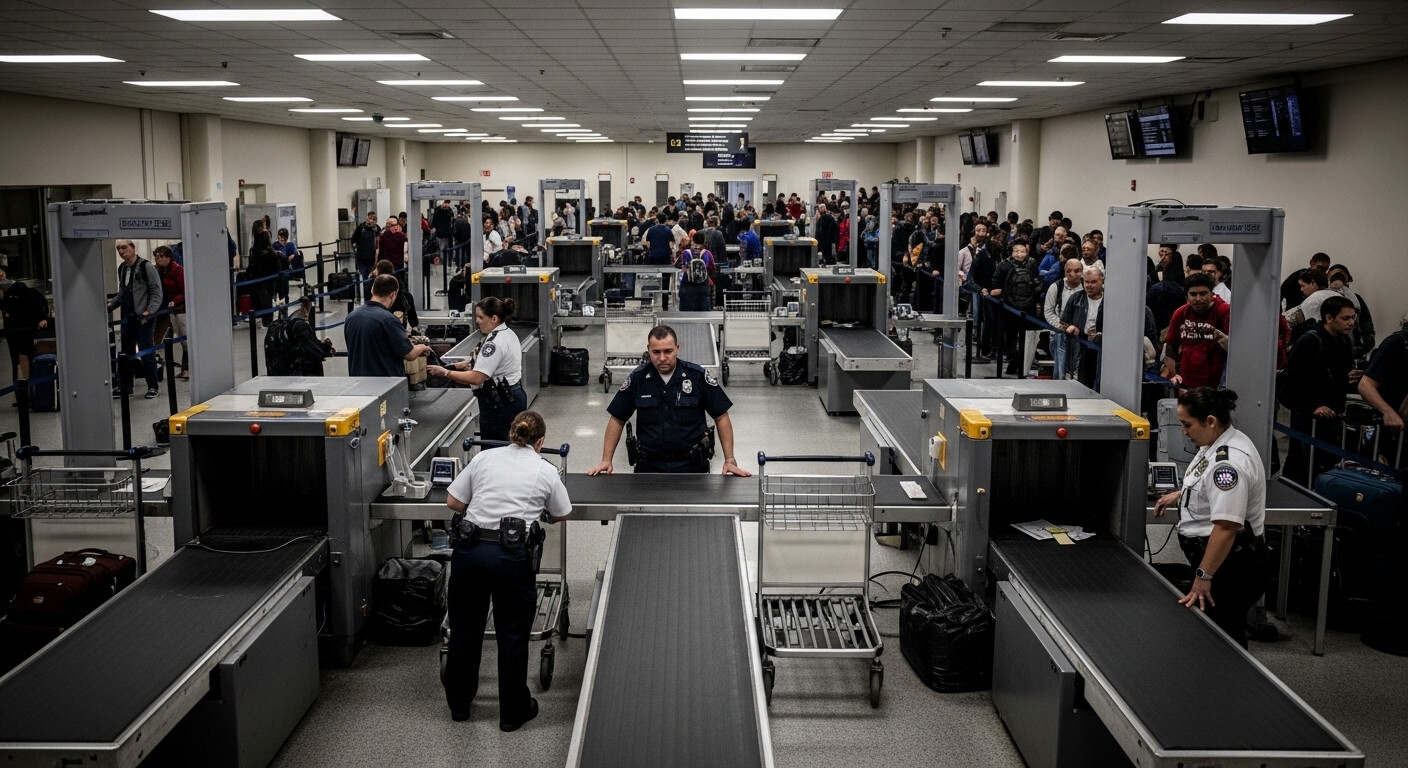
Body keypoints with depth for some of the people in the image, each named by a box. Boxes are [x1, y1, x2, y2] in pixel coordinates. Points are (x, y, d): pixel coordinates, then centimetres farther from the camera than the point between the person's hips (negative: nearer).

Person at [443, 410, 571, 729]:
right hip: (512, 556, -2)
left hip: (469, 549, 3)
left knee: (464, 629, 18)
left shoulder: (484, 458, 10)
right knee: (512, 635, 11)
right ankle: (513, 711, 23)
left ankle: (459, 704, 35)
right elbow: (561, 515, 18)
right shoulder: (546, 472, 6)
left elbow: (452, 502, 9)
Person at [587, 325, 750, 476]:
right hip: (649, 465, 1)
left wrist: (729, 461, -3)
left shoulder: (697, 376, -5)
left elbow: (721, 417, 2)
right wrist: (606, 460, 2)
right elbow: (617, 420, 9)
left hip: (691, 464, -1)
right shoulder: (638, 378, 0)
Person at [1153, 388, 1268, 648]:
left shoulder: (1229, 462, -27)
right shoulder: (1220, 444, 6)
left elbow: (1226, 527, -31)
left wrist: (1203, 577, -30)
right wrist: (1180, 495, 21)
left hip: (1229, 566, -10)